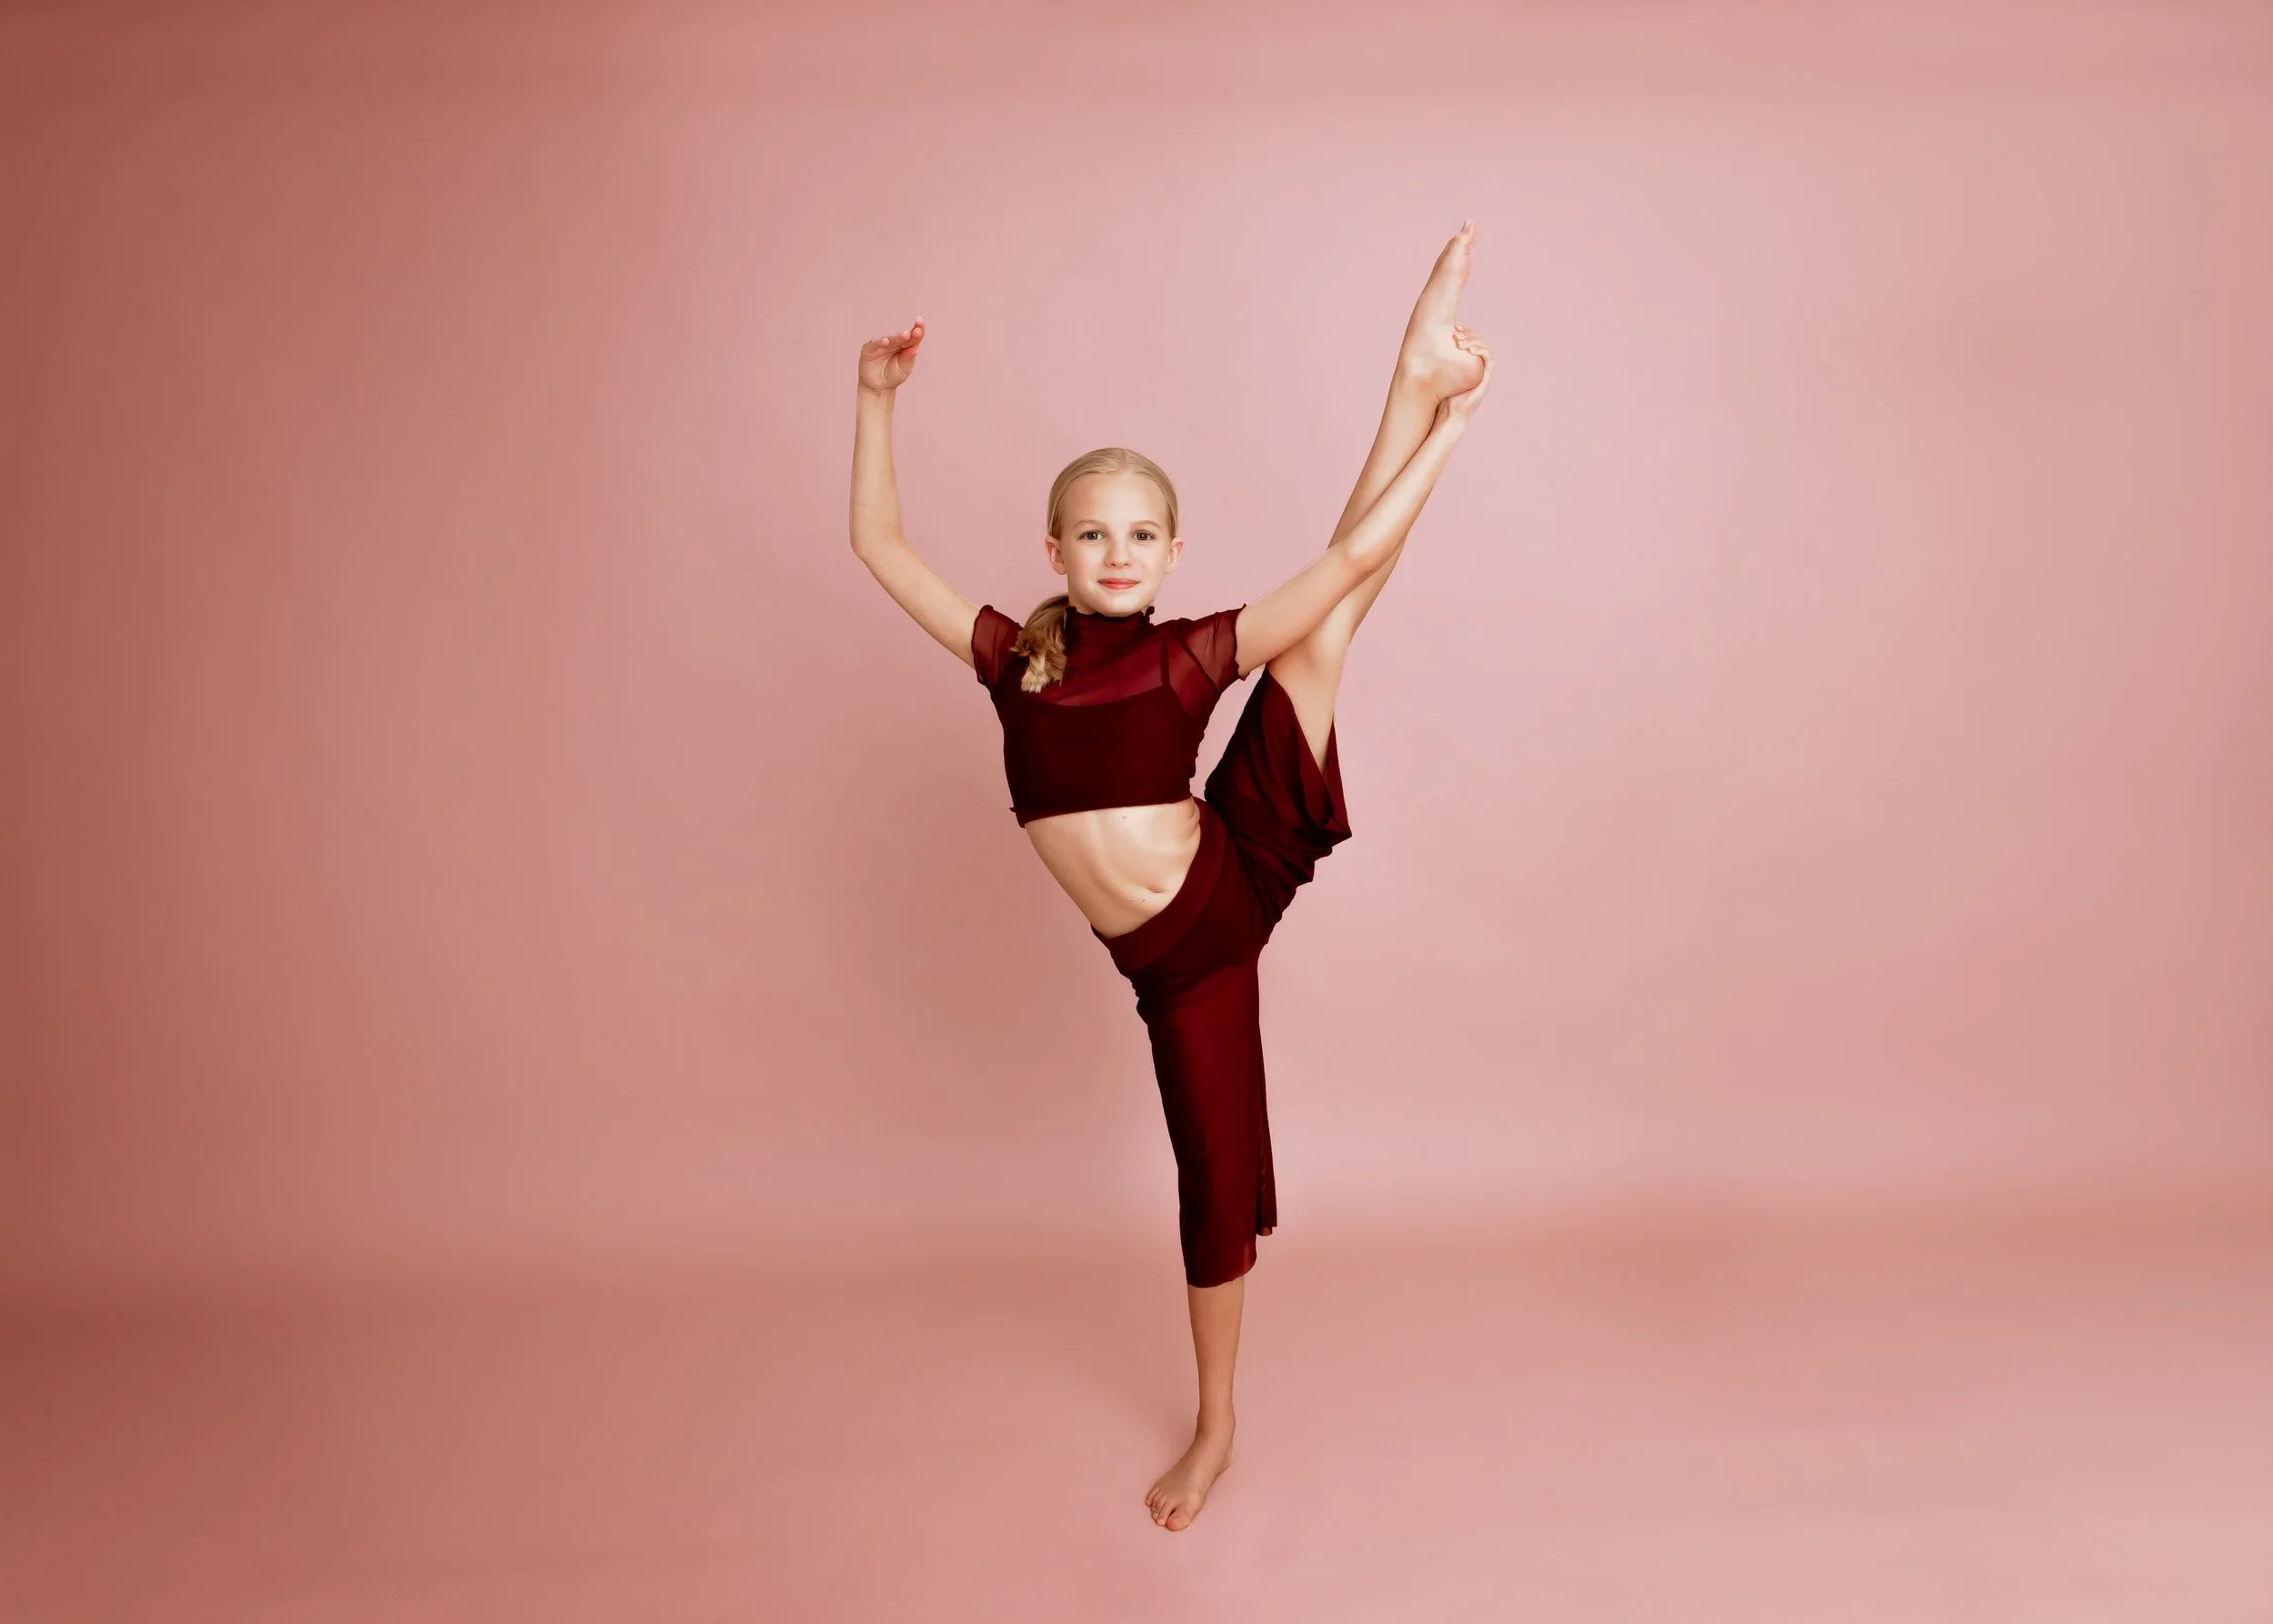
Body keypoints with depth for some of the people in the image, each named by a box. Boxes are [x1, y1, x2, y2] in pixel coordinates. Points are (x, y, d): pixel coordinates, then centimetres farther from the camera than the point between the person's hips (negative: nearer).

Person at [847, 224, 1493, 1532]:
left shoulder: (1196, 654, -6)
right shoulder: (1016, 658, 1)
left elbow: (1353, 556, -9)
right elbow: (879, 544, 6)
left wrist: (1443, 421, -10)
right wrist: (880, 397, 2)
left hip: (1239, 879, -1)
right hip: (1175, 955, 1)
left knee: (1327, 625, -5)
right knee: (1215, 1180, 12)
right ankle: (1216, 1430, 32)